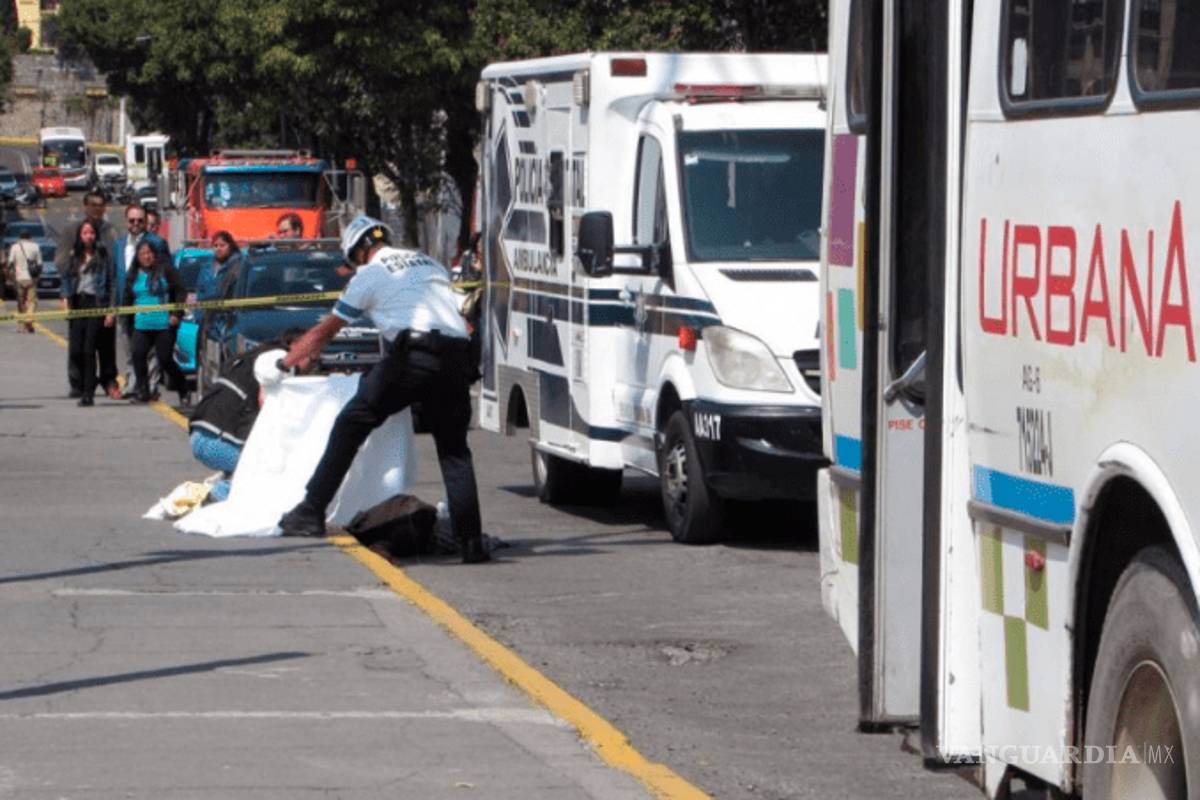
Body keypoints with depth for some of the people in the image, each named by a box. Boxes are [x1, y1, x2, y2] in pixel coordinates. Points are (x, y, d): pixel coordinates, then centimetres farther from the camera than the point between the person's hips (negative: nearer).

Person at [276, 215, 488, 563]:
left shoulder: (370, 274, 13)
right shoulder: (430, 264, 27)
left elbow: (324, 331, 20)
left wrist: (286, 362, 34)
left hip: (413, 356, -5)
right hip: (457, 356, 5)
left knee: (350, 426, 6)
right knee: (454, 449, 13)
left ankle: (312, 512, 2)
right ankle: (470, 540, 4)